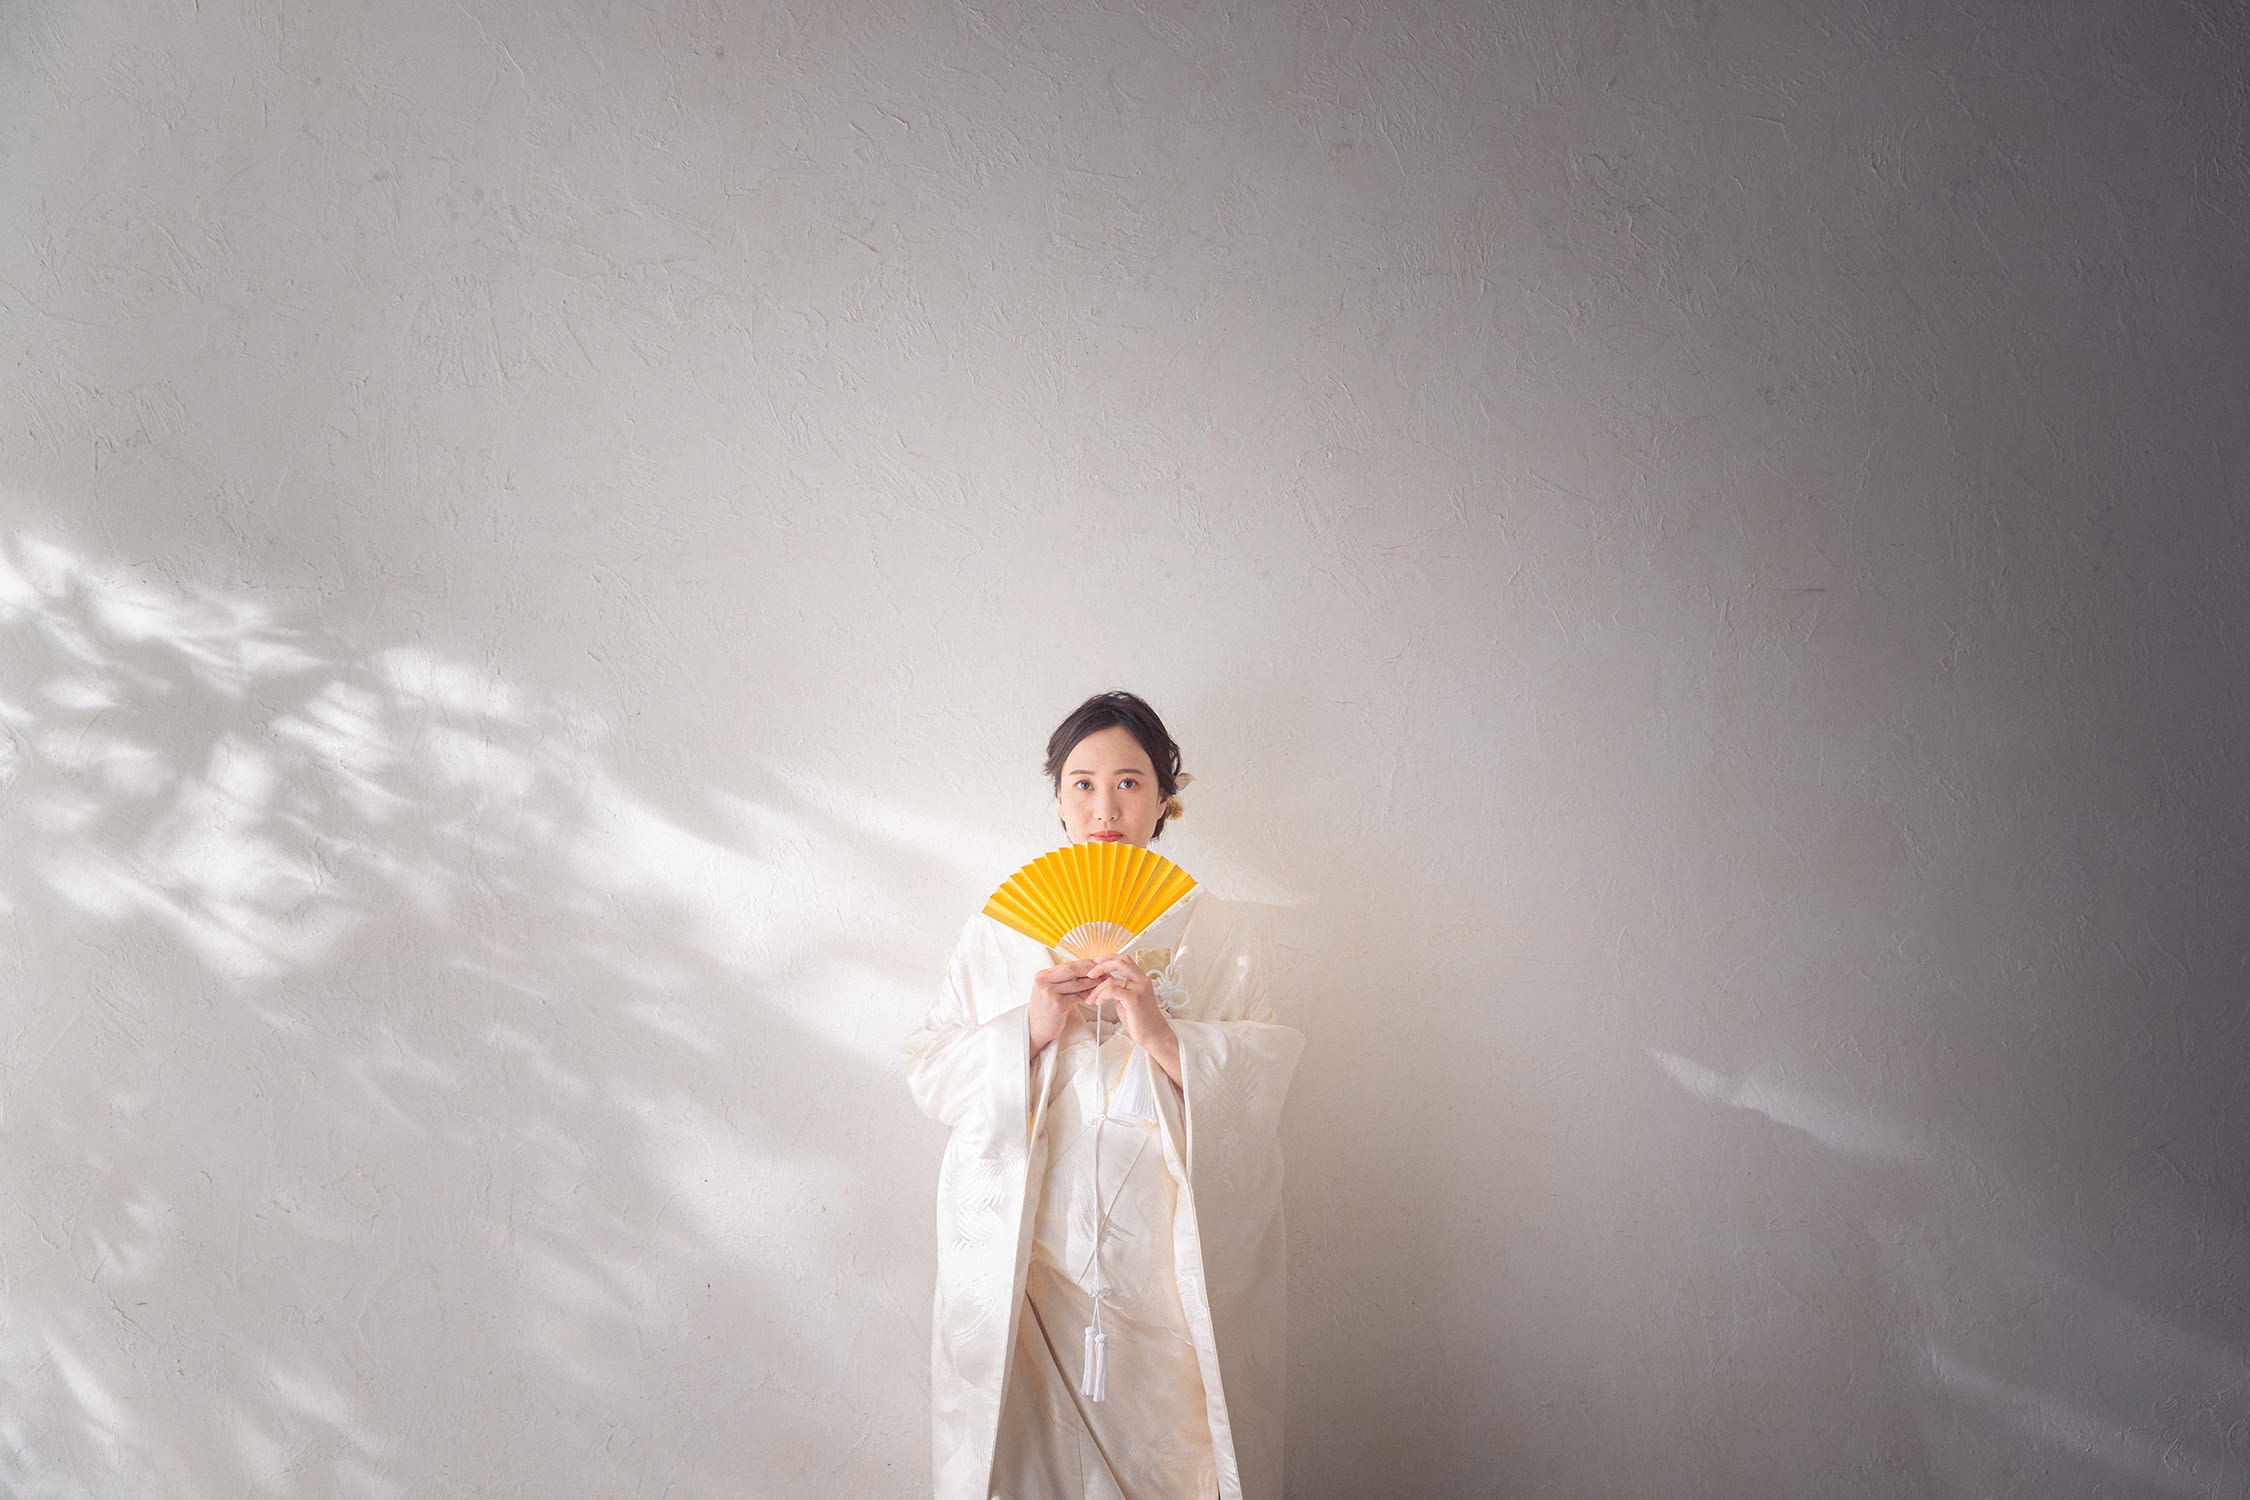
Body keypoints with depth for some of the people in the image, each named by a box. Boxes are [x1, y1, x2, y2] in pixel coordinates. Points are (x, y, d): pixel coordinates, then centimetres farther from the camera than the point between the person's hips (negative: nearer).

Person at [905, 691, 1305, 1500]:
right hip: (1023, 1252, 1)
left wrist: (1163, 1036, -17)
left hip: (1167, 1253, 0)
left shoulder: (1210, 932, 6)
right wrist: (1027, 1032, -13)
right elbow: (929, 1076, 3)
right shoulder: (998, 928, 9)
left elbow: (1262, 1085, -2)